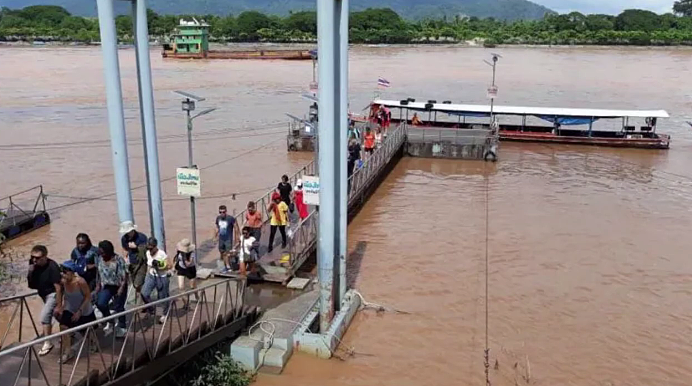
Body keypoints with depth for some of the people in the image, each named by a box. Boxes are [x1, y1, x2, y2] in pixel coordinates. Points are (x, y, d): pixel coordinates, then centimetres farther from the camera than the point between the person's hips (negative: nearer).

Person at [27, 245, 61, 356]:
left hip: (53, 294, -8)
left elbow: (58, 287, -26)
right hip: (44, 294, 8)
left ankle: (47, 343, -9)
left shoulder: (52, 267, -27)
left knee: (44, 316, -20)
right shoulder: (34, 266, -9)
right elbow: (32, 285, -2)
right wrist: (30, 272, -21)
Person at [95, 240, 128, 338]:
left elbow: (124, 276, -17)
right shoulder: (99, 259, -2)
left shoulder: (119, 260, -19)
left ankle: (121, 328, 20)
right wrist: (98, 285, 4)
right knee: (100, 303, -13)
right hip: (107, 286, 5)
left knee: (118, 307, 1)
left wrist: (121, 288, -24)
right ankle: (109, 322, 11)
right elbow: (100, 274, 11)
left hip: (119, 286, -5)